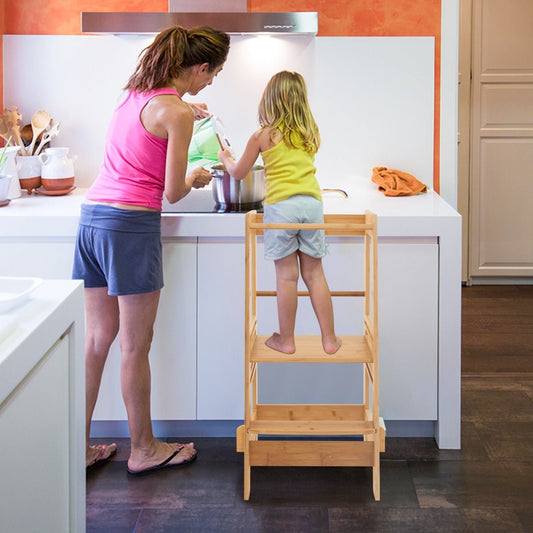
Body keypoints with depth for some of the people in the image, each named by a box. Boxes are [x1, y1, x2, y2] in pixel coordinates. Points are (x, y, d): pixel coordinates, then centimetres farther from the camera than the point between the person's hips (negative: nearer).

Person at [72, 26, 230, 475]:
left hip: (93, 215, 8)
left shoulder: (136, 94, 13)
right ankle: (144, 450, 19)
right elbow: (173, 192, -8)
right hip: (131, 224, -8)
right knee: (135, 346, 5)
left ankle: (81, 448, 20)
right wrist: (196, 179, 12)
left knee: (97, 340, 14)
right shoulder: (175, 113, -12)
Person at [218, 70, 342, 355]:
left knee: (287, 275, 2)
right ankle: (329, 339, 11)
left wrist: (225, 158, 33)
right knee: (314, 273, 9)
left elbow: (238, 173, 11)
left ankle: (286, 340, 11)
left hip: (280, 204, -3)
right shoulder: (311, 133, 11)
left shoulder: (262, 136, 1)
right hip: (312, 202, 3)